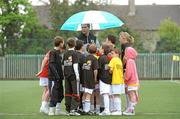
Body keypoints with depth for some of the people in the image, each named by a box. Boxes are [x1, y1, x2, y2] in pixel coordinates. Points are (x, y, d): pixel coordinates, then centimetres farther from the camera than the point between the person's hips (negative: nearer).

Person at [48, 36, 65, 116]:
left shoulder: (58, 52, 15)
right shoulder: (53, 52, -11)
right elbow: (51, 64, -18)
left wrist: (61, 75, 13)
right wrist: (56, 75, -21)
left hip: (58, 78, 9)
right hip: (53, 77, -9)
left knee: (60, 94, 12)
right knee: (54, 94, -7)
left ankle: (58, 110, 19)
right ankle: (51, 111, -2)